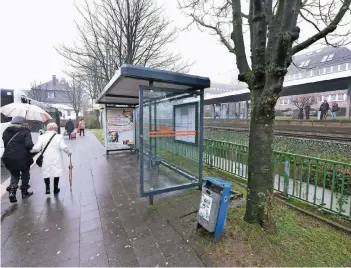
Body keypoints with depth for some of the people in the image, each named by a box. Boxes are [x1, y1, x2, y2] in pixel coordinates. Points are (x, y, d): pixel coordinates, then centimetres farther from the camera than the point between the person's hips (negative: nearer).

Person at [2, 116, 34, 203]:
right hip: (22, 158, -4)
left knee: (14, 175, 22)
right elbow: (29, 144, -23)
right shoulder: (25, 132, -11)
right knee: (25, 174, 17)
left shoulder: (6, 132, 6)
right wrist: (32, 147, -3)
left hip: (8, 158, 4)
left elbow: (5, 144, 6)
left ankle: (12, 191, 4)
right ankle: (24, 191, 27)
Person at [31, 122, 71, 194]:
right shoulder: (59, 137, -7)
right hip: (56, 160, -1)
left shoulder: (42, 137, -2)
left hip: (46, 160, 1)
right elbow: (63, 147, -16)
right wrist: (69, 152, 0)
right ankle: (55, 189, 24)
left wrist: (31, 150, 14)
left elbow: (36, 148, -7)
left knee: (46, 173, 18)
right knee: (56, 173, 14)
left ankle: (47, 188, 11)